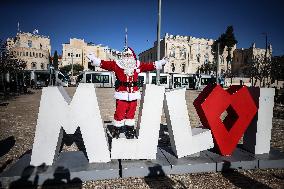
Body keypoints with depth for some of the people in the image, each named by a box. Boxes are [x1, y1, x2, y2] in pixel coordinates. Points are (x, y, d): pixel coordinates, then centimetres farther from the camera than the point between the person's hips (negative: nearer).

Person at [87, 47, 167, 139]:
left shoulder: (138, 65, 10)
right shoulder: (117, 64, 1)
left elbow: (149, 66, 15)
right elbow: (105, 64, -3)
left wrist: (161, 62, 16)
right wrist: (93, 59, -10)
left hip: (133, 94, 3)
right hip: (121, 94, -3)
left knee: (131, 113, 12)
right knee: (119, 113, 0)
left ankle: (130, 131, 27)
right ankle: (116, 130, 19)